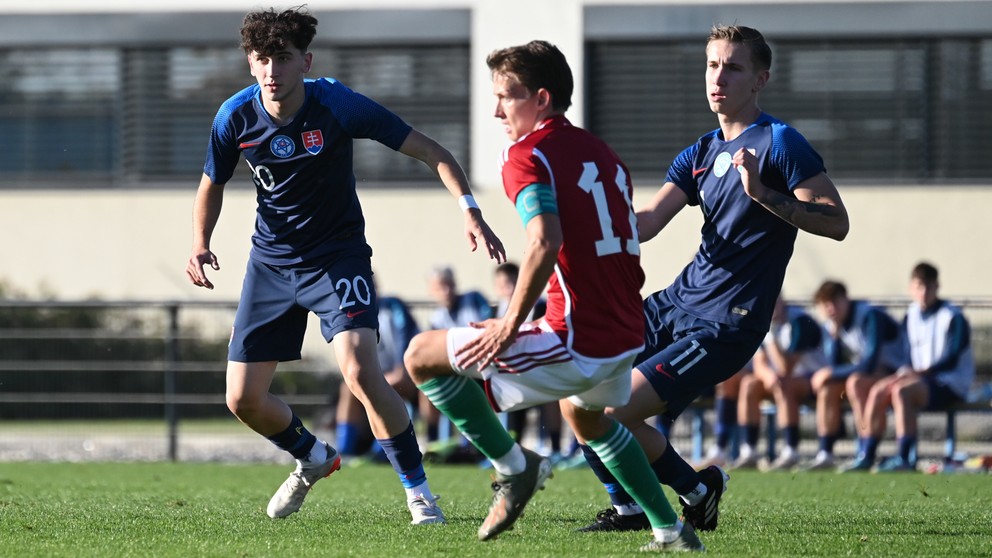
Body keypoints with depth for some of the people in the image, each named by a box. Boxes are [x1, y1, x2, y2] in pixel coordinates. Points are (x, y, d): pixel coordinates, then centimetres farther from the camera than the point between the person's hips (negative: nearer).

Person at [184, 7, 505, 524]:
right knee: (243, 399, 1)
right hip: (271, 263, 4)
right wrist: (200, 244, -10)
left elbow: (430, 151, -16)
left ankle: (418, 490, -9)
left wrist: (470, 211, -30)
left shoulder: (338, 105, -21)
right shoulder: (236, 117, -11)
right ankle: (313, 459, 33)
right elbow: (212, 185, 8)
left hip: (338, 256, -4)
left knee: (360, 371, -26)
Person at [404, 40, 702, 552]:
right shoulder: (603, 155, 15)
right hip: (626, 338, 9)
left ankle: (515, 467, 4)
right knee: (584, 416, 40)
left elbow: (545, 244, -26)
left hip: (577, 346, -9)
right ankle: (671, 532, 37)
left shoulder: (527, 156, -10)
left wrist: (511, 326, -20)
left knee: (422, 355, 0)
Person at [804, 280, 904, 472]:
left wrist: (832, 373, -20)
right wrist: (834, 334, -16)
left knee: (856, 382, -32)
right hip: (865, 371, 8)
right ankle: (825, 454, -10)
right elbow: (833, 364, -4)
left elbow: (869, 364, -28)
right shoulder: (831, 325, 2)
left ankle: (866, 455, -32)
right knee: (827, 385, -11)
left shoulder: (870, 317, -22)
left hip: (894, 370, -8)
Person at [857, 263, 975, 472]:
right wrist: (904, 373, -8)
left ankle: (904, 458, -35)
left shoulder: (954, 318, -9)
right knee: (878, 391, -13)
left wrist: (919, 372, -24)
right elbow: (910, 359, 14)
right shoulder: (911, 317, 12)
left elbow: (952, 361, -16)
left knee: (901, 390, -31)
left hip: (951, 386, -7)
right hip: (924, 383, 7)